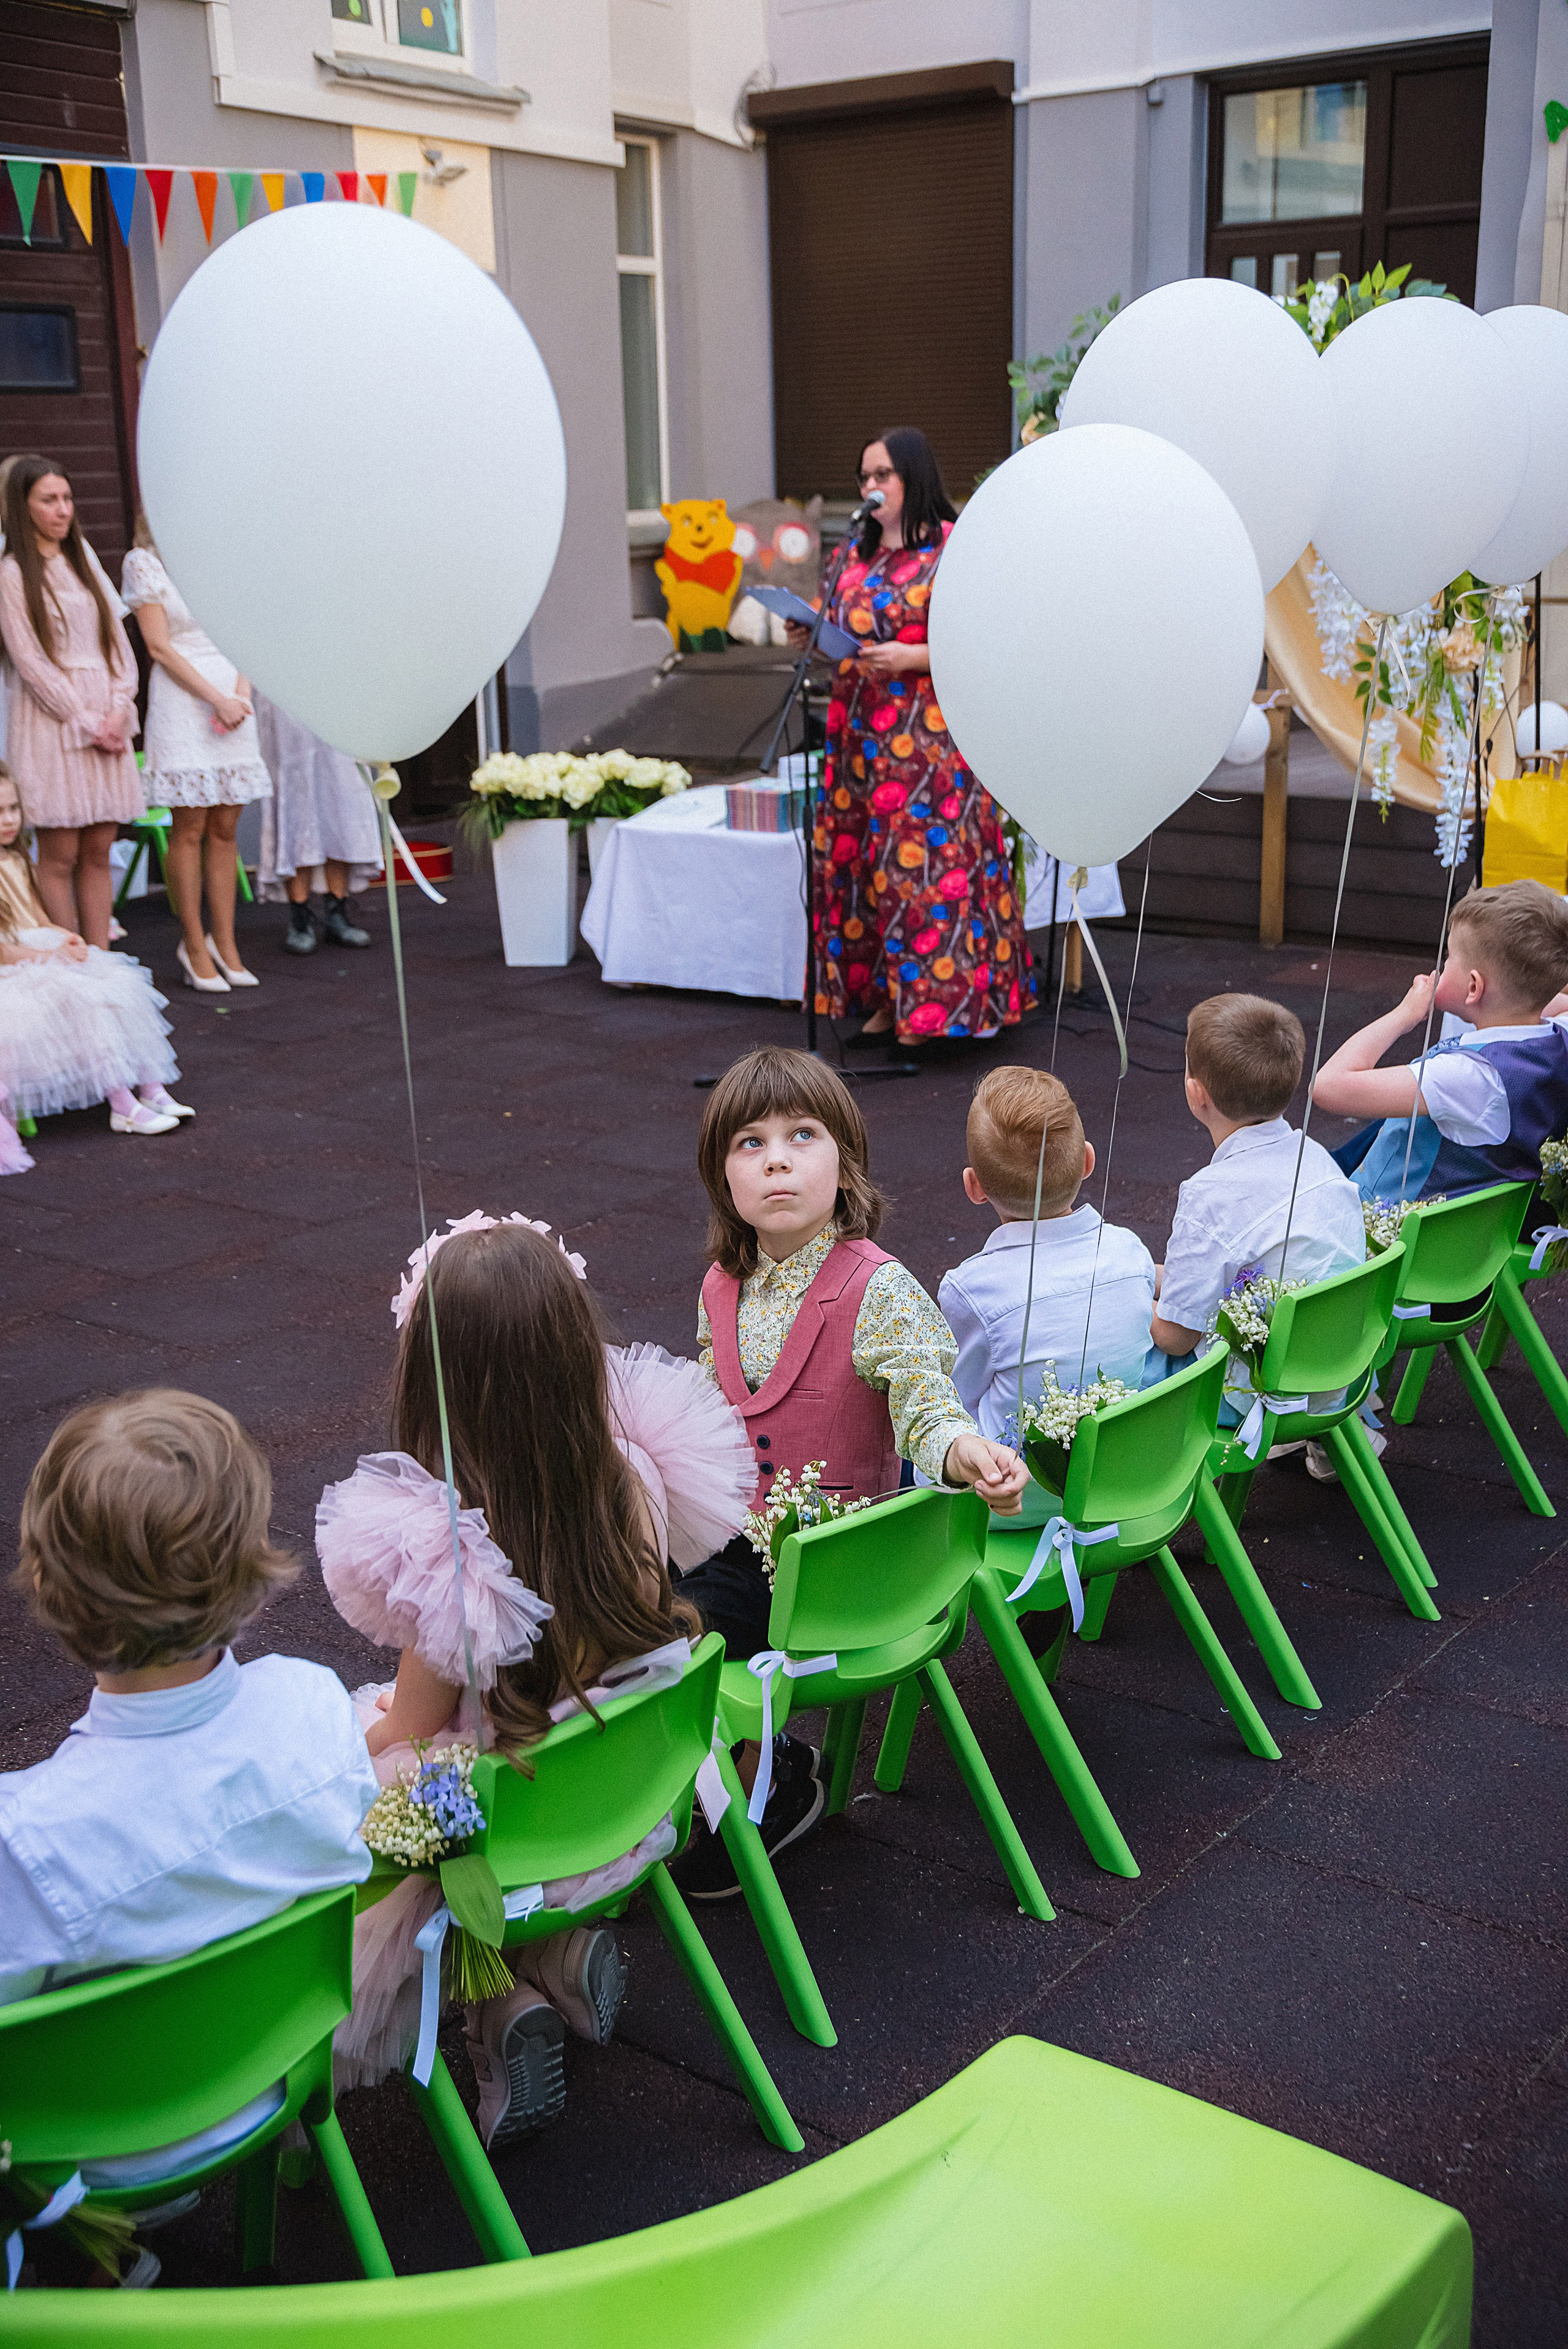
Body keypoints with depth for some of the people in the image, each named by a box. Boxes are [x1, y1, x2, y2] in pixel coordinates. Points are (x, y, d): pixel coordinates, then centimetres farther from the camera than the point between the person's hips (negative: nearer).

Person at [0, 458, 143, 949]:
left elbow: (117, 642, 14)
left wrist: (119, 709, -2)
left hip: (106, 721, 6)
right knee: (60, 857, -5)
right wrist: (87, 723, -11)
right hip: (53, 723, -6)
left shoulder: (82, 565, 18)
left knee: (98, 853, 5)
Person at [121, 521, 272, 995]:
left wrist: (241, 692, -5)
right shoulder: (143, 562, -1)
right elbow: (159, 646, -7)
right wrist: (216, 698, -12)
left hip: (232, 700, 5)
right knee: (189, 829, -3)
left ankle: (224, 943, 12)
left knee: (225, 829, 6)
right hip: (181, 701, -5)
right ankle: (195, 947, 5)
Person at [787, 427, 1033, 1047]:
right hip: (859, 734, 7)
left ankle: (934, 1001, 1)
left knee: (923, 861, -8)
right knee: (856, 862, 6)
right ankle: (886, 998, 14)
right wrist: (814, 638, 4)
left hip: (929, 734, -7)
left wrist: (911, 658, -19)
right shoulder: (859, 554, 15)